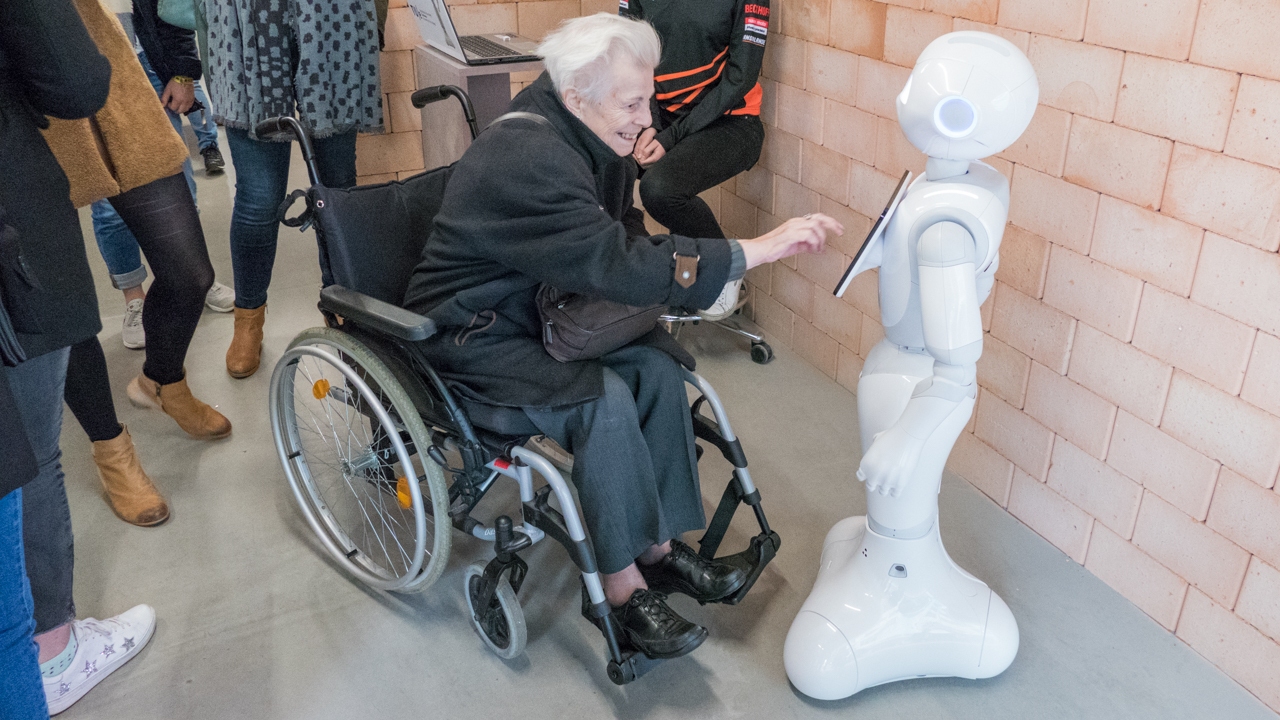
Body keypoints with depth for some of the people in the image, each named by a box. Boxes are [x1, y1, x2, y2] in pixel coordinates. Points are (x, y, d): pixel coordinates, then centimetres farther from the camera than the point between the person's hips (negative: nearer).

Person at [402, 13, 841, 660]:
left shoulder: (594, 139, -1)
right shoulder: (525, 159, -30)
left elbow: (619, 233, 13)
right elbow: (614, 264, -38)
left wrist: (663, 275, -10)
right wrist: (757, 250, -37)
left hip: (540, 311, 8)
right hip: (472, 340, -8)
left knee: (655, 365, -13)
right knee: (604, 400, -28)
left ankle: (657, 544, -2)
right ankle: (622, 589, -13)